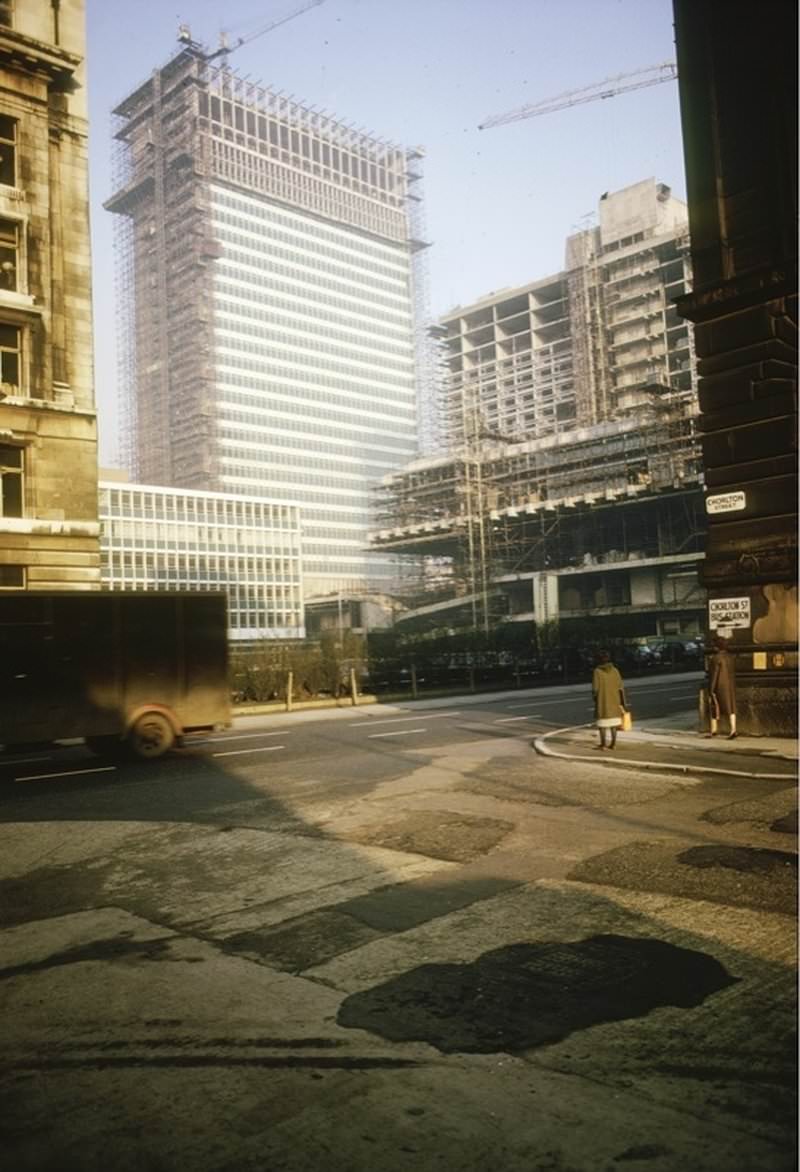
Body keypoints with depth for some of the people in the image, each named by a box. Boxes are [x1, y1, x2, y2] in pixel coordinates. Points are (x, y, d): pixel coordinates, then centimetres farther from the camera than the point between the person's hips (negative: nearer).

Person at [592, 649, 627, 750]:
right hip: (614, 700, 4)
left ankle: (603, 744, 8)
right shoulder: (615, 670, -3)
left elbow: (595, 689, -16)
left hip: (602, 701, -4)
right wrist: (622, 702, 3)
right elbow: (620, 687, -3)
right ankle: (613, 744, 14)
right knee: (613, 723, 12)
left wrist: (594, 696, 5)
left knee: (602, 723, 6)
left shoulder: (597, 671, -14)